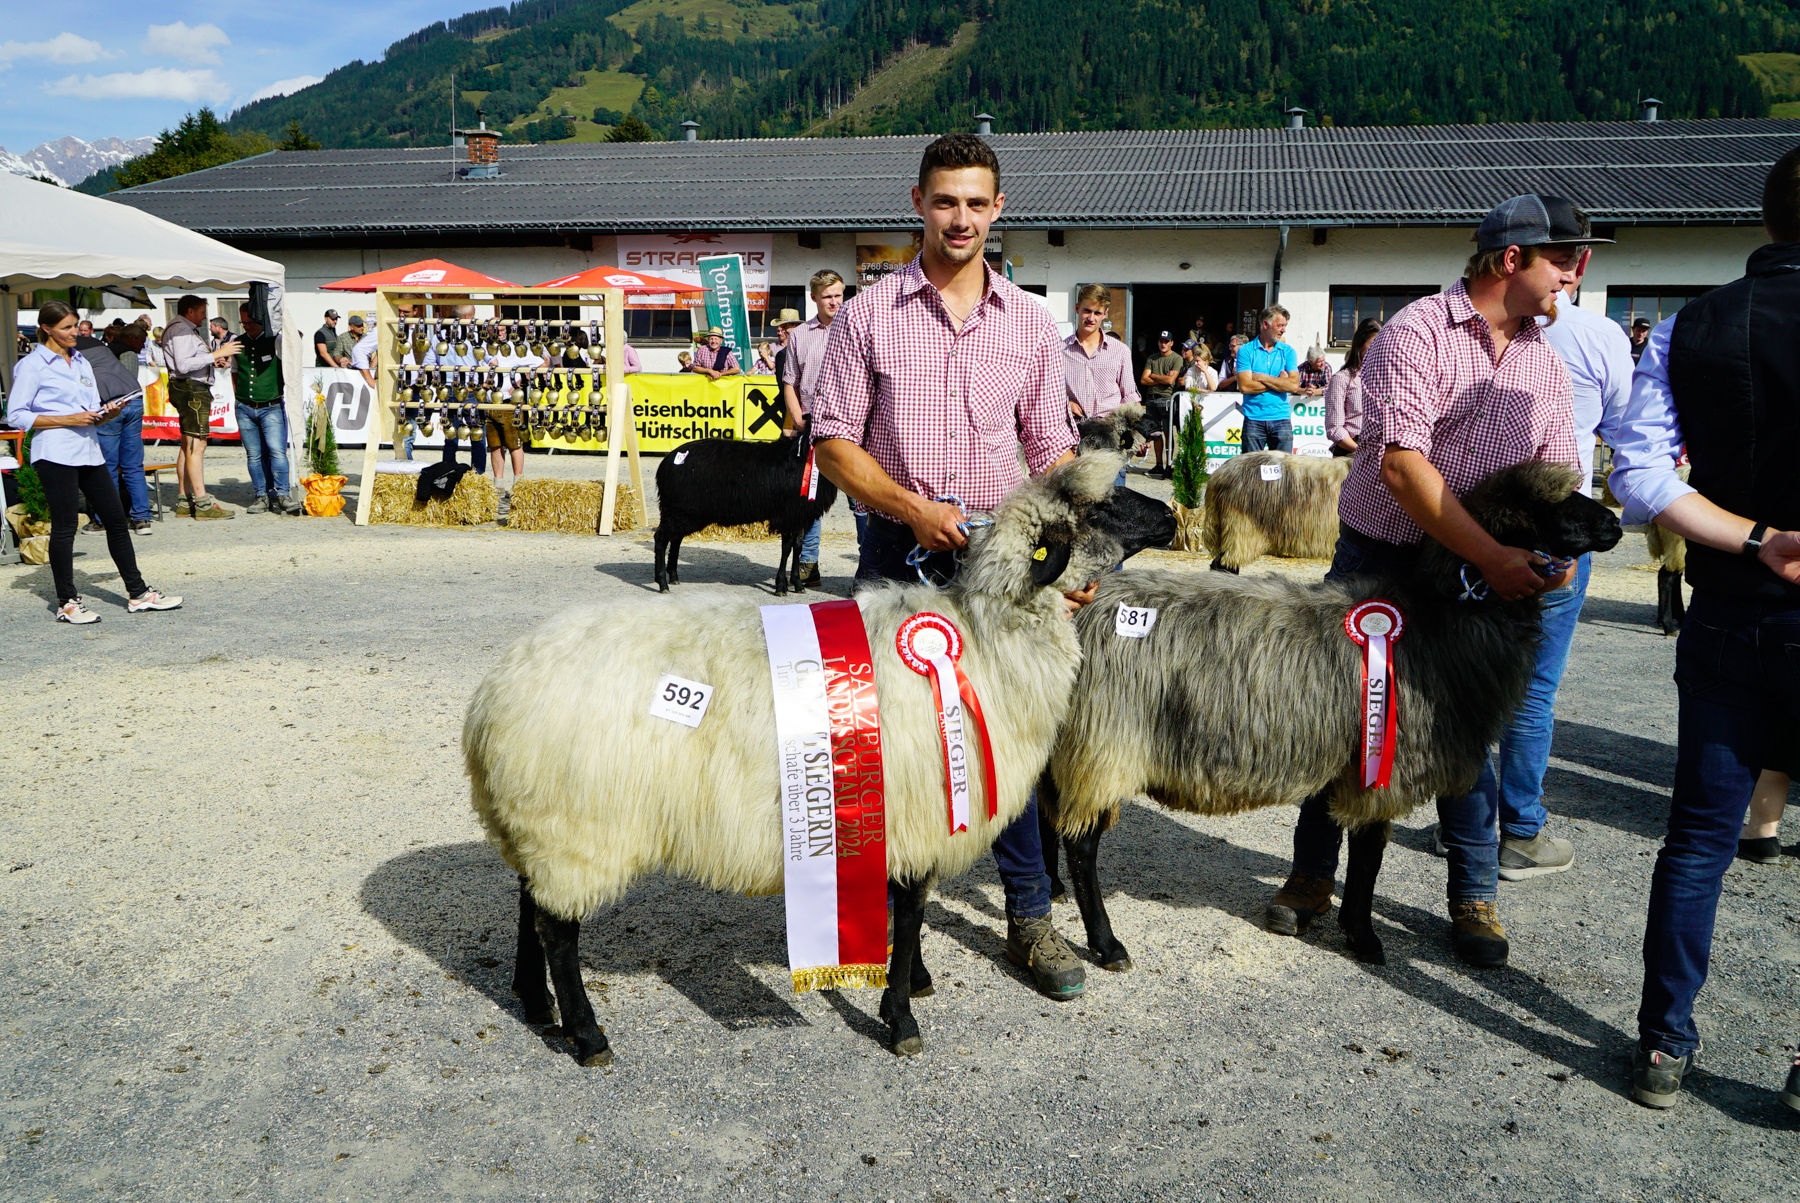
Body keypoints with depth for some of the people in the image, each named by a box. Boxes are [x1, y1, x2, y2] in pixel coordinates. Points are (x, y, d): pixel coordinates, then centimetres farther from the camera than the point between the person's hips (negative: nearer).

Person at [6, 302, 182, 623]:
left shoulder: (82, 362, 18)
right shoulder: (32, 365, -2)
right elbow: (16, 416, -7)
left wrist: (109, 413, -1)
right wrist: (67, 420, -14)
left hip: (89, 451, 7)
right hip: (56, 454, -7)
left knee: (116, 518, 5)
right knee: (65, 525, -3)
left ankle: (138, 594, 11)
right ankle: (67, 603, 7)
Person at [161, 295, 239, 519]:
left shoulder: (187, 330, 22)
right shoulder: (181, 330, -10)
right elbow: (183, 365, -21)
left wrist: (213, 362, 12)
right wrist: (216, 354, -19)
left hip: (194, 389, 11)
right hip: (191, 389, -11)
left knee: (188, 445, 12)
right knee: (196, 445, -13)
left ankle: (184, 501, 17)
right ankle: (203, 504, -16)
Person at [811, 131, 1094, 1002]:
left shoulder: (1031, 322, 7)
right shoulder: (869, 313, 1)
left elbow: (1053, 449, 9)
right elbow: (834, 441, -1)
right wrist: (912, 507, -14)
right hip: (897, 549, -1)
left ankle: (1029, 918, 15)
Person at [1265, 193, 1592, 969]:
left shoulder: (1545, 361, 10)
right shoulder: (1416, 334, -12)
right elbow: (1403, 465, -21)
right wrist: (1490, 554, -25)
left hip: (1476, 579, 4)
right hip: (1378, 560, -4)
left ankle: (1474, 896, 21)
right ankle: (1313, 875, 22)